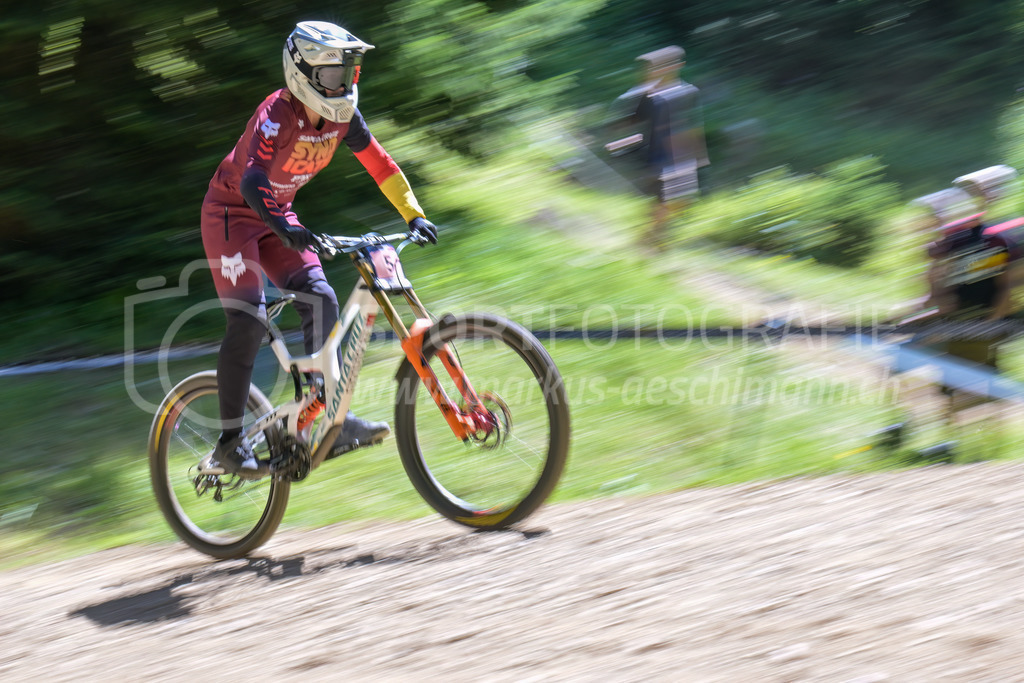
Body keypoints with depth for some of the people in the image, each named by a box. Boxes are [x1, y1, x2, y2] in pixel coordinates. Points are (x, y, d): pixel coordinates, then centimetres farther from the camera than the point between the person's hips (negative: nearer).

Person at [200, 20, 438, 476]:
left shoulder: (341, 116, -9)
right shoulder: (277, 114, -29)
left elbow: (380, 165, 1)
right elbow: (252, 180, -43)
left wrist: (414, 216, -8)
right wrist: (284, 227, -58)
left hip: (275, 216, 7)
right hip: (231, 213, -7)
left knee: (320, 301, -9)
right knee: (247, 322, -17)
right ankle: (229, 443, -11)